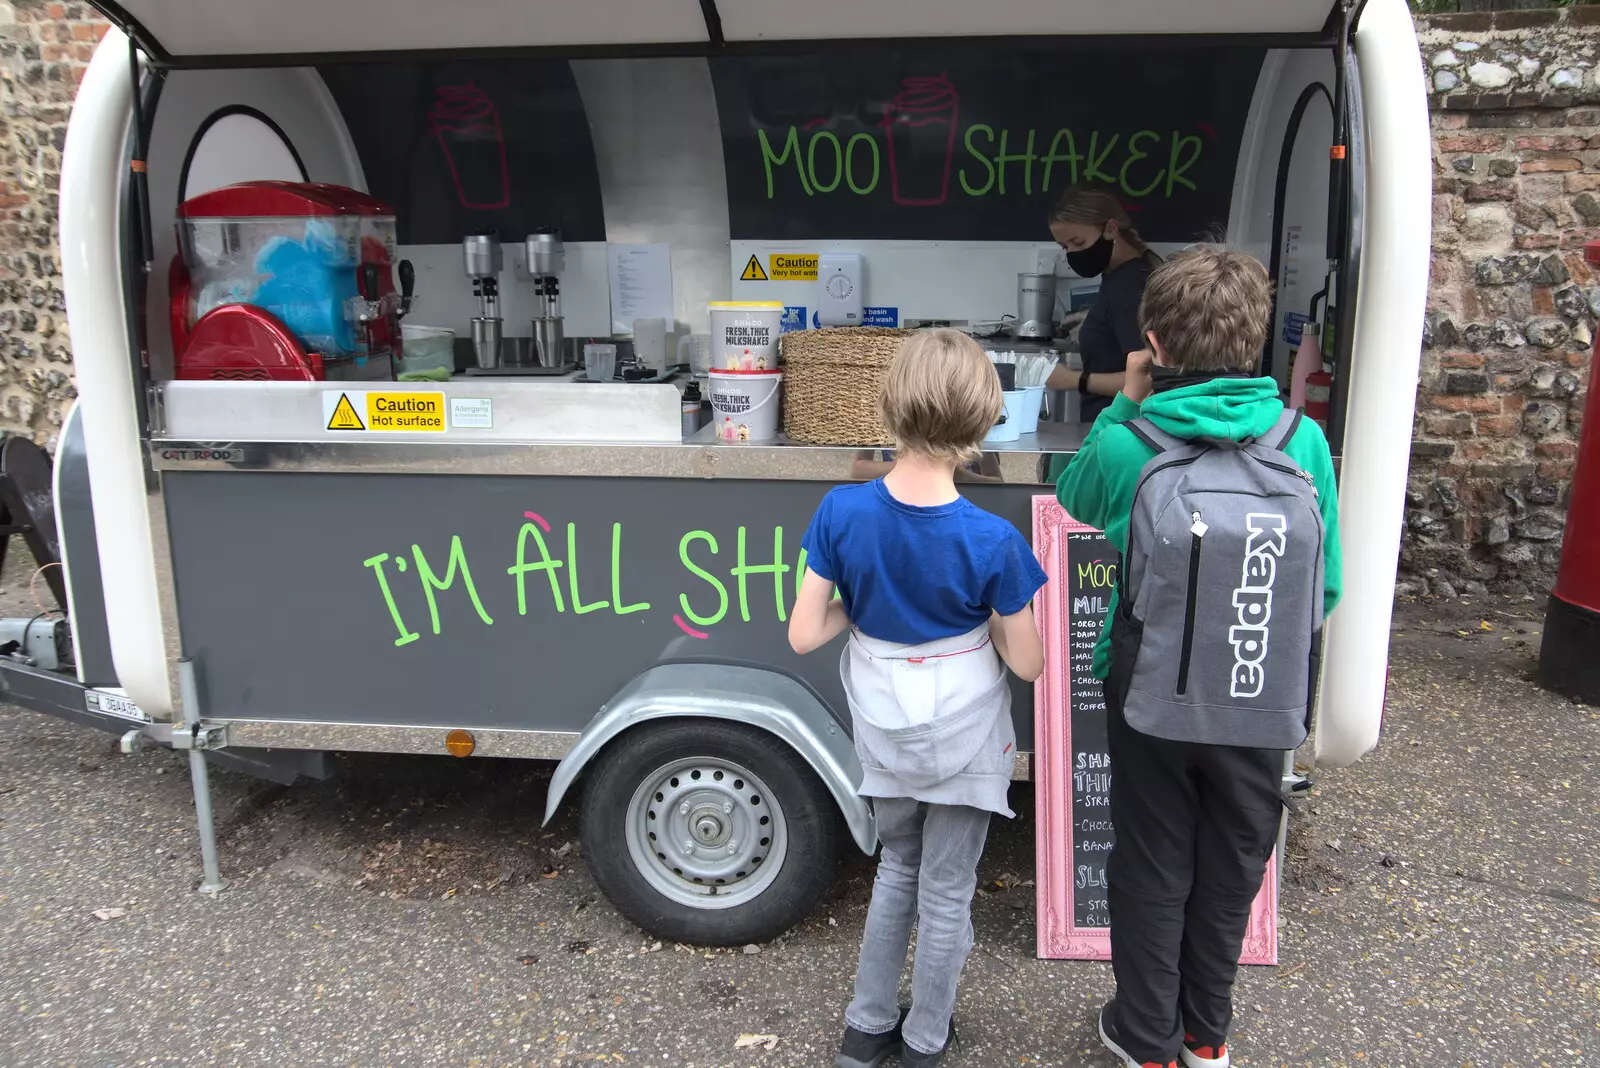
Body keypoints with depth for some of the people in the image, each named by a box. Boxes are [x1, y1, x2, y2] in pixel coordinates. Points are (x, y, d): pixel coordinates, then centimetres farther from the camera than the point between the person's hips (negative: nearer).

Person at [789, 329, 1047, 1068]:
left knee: (897, 867, 28)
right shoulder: (992, 542, -23)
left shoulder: (841, 512, -18)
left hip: (883, 730, 3)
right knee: (946, 893, 18)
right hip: (961, 736, -3)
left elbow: (803, 636, -13)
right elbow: (1026, 663, -13)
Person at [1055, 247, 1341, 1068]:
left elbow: (1073, 495, 6)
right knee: (1231, 873, 22)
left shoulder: (1129, 448, -17)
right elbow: (1324, 590, -4)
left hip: (1154, 702, -2)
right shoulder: (1304, 443, -11)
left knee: (1152, 871, 18)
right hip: (1264, 708, 2)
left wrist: (1125, 404, 7)